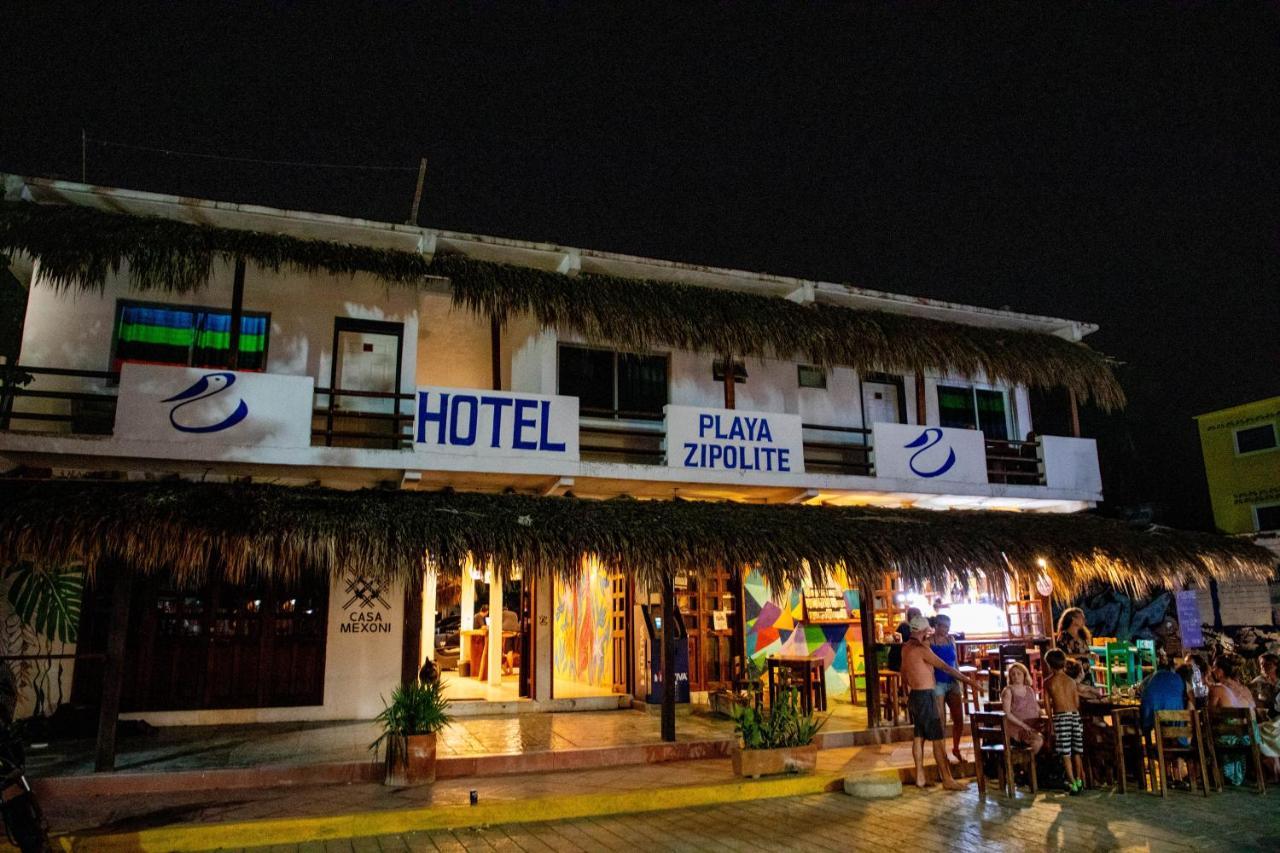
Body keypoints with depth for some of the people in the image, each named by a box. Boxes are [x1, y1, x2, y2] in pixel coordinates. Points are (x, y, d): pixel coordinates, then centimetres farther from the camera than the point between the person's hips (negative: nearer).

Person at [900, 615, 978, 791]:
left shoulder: (906, 647, 10)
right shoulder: (921, 649, -18)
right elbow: (945, 667, -17)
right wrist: (966, 679, -11)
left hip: (914, 696, 9)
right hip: (925, 696, -9)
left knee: (919, 736, 12)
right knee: (937, 738, -5)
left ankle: (920, 777, 15)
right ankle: (947, 779, -3)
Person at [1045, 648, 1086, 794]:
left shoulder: (1048, 682, -1)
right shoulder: (1071, 681, 7)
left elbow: (1048, 704, -1)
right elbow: (1077, 703, 10)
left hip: (1061, 716, -4)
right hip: (1075, 715, 4)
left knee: (1065, 753, 0)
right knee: (1076, 751, 14)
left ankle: (1073, 784, -2)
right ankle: (1079, 781, 20)